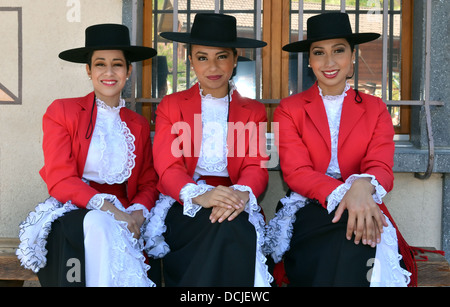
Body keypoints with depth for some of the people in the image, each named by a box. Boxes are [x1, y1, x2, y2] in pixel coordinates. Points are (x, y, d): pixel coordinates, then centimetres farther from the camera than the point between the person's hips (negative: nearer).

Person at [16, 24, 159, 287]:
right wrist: (107, 207, -21)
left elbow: (149, 184, 12)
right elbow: (60, 181, -6)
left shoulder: (139, 125, 17)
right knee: (98, 224, -35)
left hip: (122, 215, 2)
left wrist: (138, 212, -11)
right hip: (71, 213, -2)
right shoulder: (62, 112, 4)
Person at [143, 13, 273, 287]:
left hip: (237, 206, 2)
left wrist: (242, 194, -23)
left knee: (232, 225, -35)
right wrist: (199, 195, -24)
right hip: (183, 206, -1)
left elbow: (256, 166, 3)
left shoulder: (253, 111, 18)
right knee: (227, 228, -34)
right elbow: (167, 167, -1)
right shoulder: (170, 106, 14)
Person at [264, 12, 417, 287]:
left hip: (363, 211, 2)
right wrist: (341, 194, -25)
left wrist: (363, 186, -28)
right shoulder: (289, 109, 9)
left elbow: (381, 167, -1)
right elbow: (296, 171, -4)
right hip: (309, 211, -1)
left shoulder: (376, 109, 14)